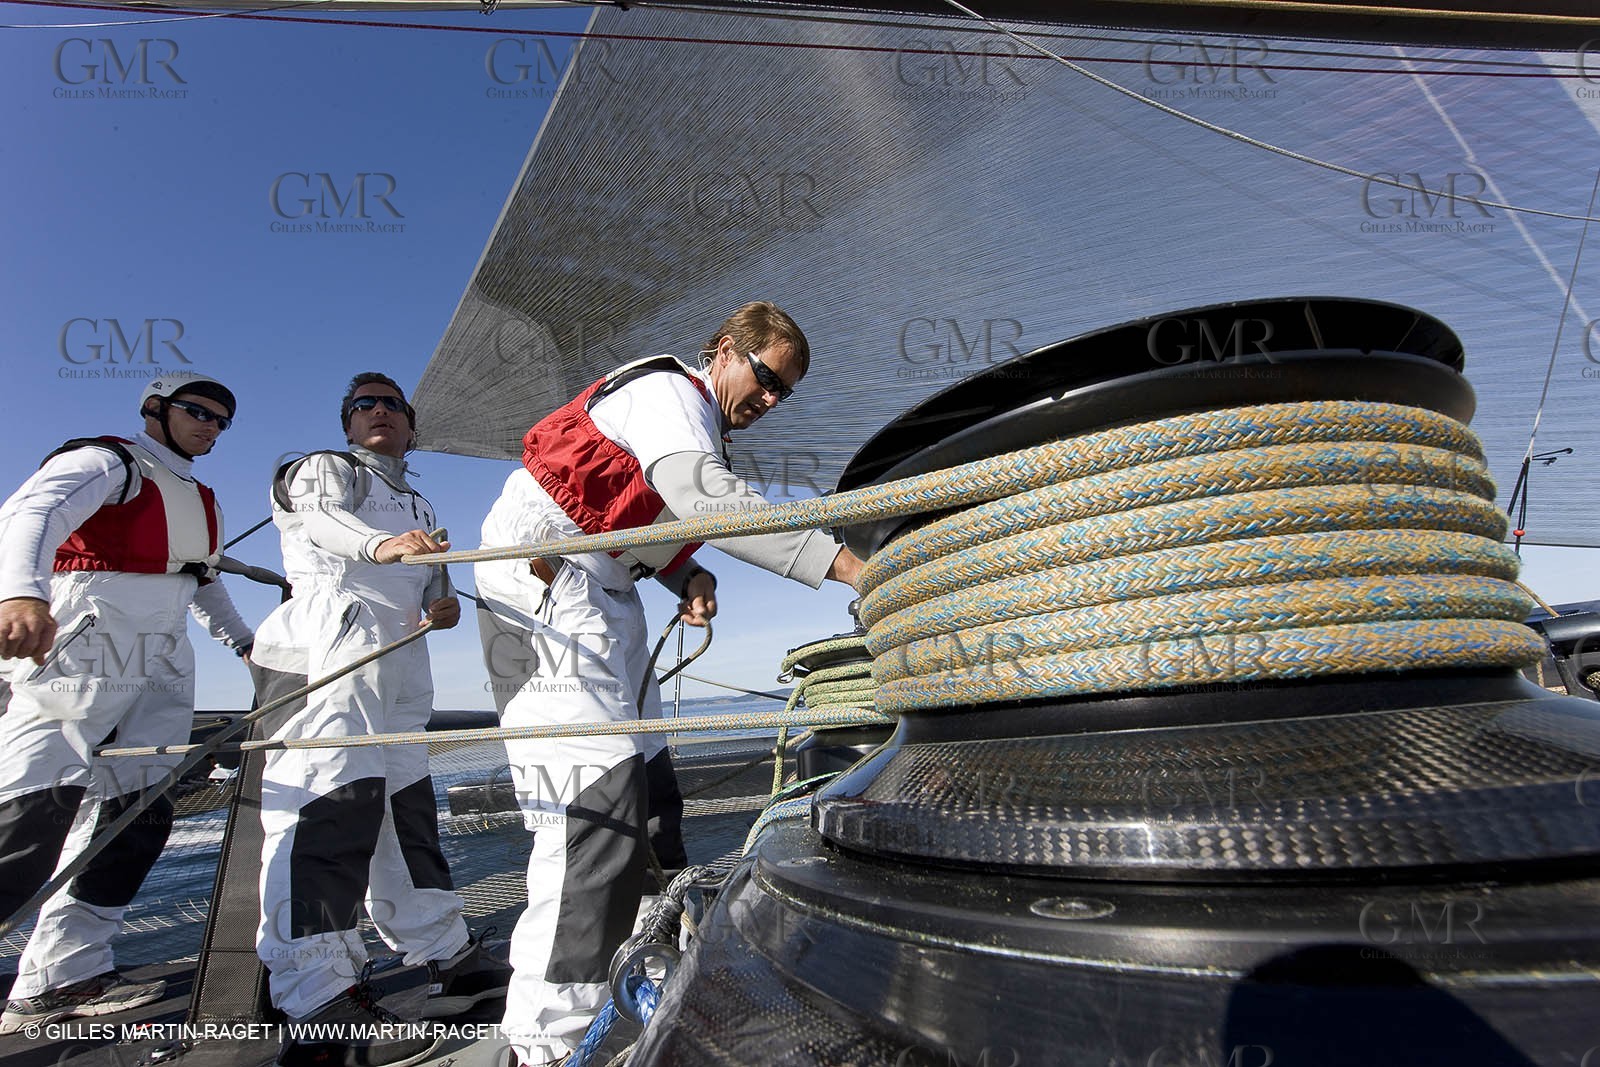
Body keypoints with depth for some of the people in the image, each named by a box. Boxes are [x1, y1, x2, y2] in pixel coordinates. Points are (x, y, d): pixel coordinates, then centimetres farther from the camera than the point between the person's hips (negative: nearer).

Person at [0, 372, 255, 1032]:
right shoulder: (106, 462, 1)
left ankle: (60, 977, 7)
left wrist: (242, 641, 25)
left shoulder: (200, 500, 25)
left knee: (137, 815, 1)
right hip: (76, 655, -7)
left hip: (161, 670, 8)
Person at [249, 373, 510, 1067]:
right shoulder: (323, 469, 11)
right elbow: (324, 517, -12)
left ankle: (446, 960, 15)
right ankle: (319, 1001, -18)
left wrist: (443, 605, 2)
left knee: (406, 803, 8)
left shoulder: (419, 506, 31)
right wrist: (380, 544, -34)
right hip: (326, 645, -7)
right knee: (333, 798, -18)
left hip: (402, 660, 7)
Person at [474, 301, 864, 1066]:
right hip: (544, 581, -10)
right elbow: (707, 499, -31)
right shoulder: (670, 392, -12)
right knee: (595, 799, -17)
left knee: (647, 788, 10)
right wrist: (846, 565, -38)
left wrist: (688, 576, -3)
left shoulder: (697, 423, 19)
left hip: (601, 595, 10)